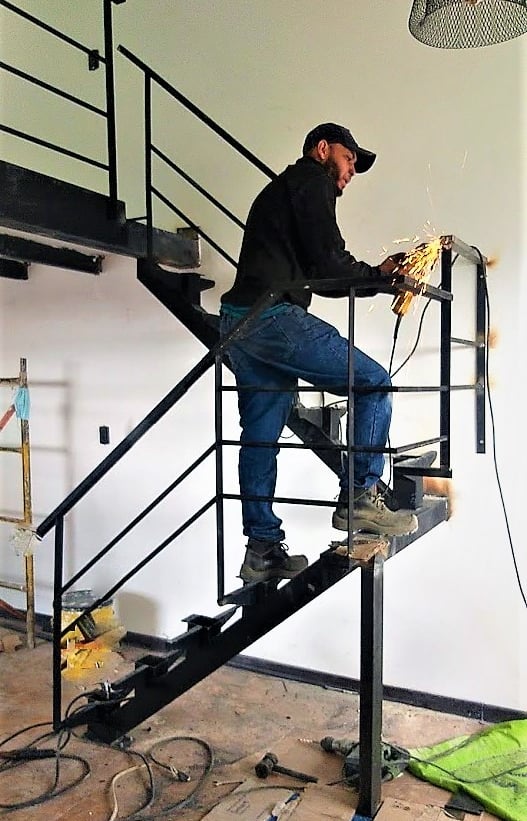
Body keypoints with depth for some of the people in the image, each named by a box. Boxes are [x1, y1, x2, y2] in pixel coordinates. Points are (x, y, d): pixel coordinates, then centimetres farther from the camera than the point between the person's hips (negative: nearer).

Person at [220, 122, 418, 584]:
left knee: (261, 436, 9)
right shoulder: (312, 180, 5)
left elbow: (313, 274, 26)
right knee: (374, 383, -3)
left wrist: (376, 274, 20)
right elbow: (328, 262, -9)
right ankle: (360, 499, -5)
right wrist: (378, 276, 8)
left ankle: (262, 550, 13)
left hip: (237, 322, 10)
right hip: (273, 316, -10)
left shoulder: (280, 190, 34)